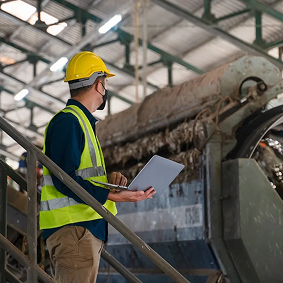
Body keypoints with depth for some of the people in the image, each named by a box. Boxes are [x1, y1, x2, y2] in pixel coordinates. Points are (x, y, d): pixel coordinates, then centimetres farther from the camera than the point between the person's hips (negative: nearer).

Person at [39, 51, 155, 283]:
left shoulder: (83, 122, 23)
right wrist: (112, 195, -25)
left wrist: (109, 179, 6)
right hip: (73, 228, -11)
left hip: (89, 227, 11)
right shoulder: (68, 121, -11)